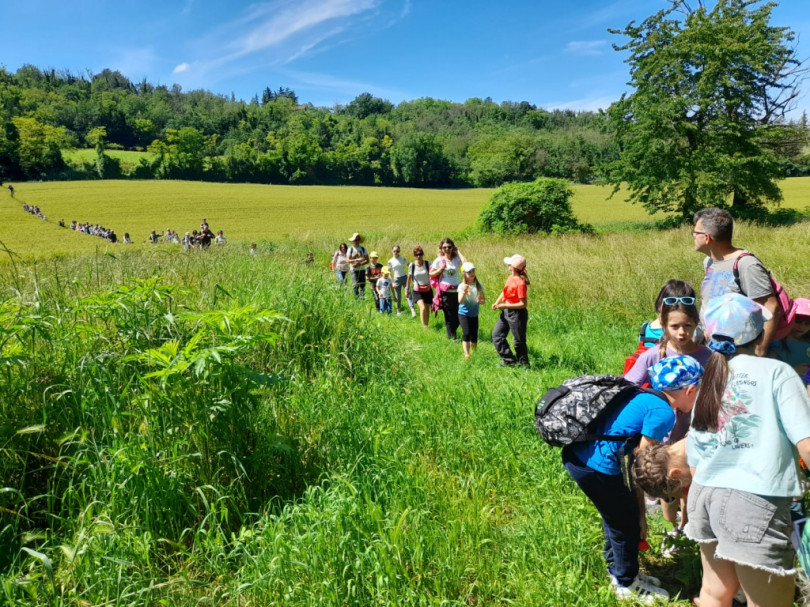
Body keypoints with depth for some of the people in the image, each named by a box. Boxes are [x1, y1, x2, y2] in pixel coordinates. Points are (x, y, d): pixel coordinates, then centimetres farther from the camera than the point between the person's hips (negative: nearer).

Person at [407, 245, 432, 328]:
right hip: (417, 291, -1)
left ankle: (427, 326, 25)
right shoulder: (411, 265, -4)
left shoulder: (428, 264, -5)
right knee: (423, 308, -22)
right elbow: (409, 278, 8)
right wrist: (407, 289, 14)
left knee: (427, 310, 8)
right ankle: (424, 327, -20)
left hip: (428, 290, 1)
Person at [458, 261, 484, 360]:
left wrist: (480, 301, -18)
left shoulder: (478, 285, 1)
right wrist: (464, 292, -38)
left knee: (474, 335, 6)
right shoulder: (462, 286, -10)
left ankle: (474, 354, 23)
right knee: (466, 333, -15)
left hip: (474, 314, 4)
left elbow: (483, 299, 6)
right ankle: (466, 354, -13)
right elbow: (460, 301, -20)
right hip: (463, 313, -4)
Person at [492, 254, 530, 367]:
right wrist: (497, 302, -2)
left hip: (517, 314, -9)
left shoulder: (520, 283, -22)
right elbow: (504, 292, 16)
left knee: (519, 341, 5)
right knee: (497, 334, 11)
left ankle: (523, 364, 23)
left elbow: (523, 304, -21)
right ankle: (509, 360, 19)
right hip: (506, 312, 9)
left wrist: (505, 306, -21)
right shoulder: (510, 278, 3)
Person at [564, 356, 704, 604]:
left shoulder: (647, 398, 14)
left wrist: (637, 507, 18)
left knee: (618, 514, 28)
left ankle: (617, 571, 48)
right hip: (596, 466, -9)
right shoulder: (663, 412, -14)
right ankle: (627, 585, 36)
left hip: (577, 454, 9)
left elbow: (637, 459, 16)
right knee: (627, 523, 14)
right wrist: (640, 511, 5)